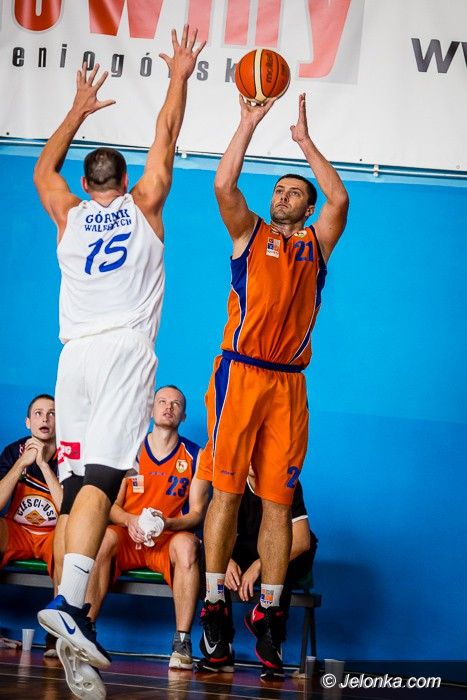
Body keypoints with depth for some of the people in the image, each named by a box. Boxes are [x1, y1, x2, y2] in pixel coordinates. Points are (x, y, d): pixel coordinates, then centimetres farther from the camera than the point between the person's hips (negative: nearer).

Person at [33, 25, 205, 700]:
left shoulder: (70, 214, 20)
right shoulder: (142, 207, 13)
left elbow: (42, 168, 40)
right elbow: (166, 136, 23)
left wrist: (78, 112, 49)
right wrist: (179, 78, 36)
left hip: (76, 357, 3)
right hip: (126, 349, -3)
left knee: (78, 487, 3)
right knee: (100, 478, -19)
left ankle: (74, 628, -2)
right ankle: (69, 602, -37)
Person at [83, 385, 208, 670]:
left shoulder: (195, 456, 3)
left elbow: (197, 513, -1)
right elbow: (112, 505, 3)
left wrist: (167, 523, -23)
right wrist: (130, 521, -21)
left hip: (169, 539, -1)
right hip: (128, 539, 1)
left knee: (187, 544, -35)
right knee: (104, 537, -33)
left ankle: (182, 642, -34)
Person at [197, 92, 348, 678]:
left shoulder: (317, 243, 16)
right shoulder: (250, 234, 12)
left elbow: (339, 199, 0)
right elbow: (223, 185, -3)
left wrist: (305, 140, 6)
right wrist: (249, 123, -2)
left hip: (287, 383, 2)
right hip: (239, 374, -2)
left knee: (278, 500, 0)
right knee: (227, 490, -6)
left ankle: (268, 615, 3)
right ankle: (215, 609, -3)